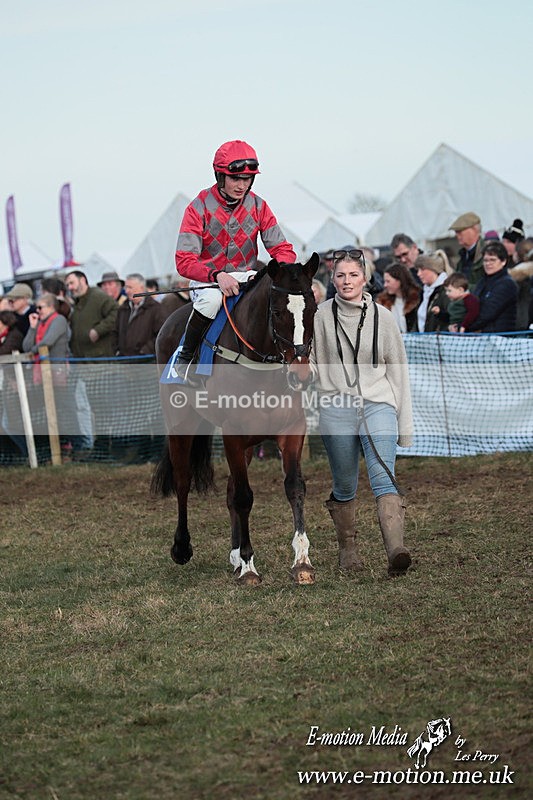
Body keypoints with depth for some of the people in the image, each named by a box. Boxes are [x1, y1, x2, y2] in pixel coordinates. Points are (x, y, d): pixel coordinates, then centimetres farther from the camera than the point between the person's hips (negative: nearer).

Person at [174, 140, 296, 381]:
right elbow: (184, 261, -20)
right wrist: (217, 275, -38)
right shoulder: (200, 208, -12)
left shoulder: (258, 206, -1)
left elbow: (283, 249, -2)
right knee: (211, 299, -37)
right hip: (206, 279, -3)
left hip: (246, 277, 3)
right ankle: (185, 356, -15)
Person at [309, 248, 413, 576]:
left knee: (383, 476, -18)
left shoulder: (383, 317, 5)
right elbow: (310, 361, 13)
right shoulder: (322, 315, 2)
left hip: (378, 405, -1)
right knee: (344, 487, 8)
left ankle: (396, 550, -32)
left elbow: (397, 369, 10)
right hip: (336, 410, 1)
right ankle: (347, 549, 29)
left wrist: (405, 423, 8)